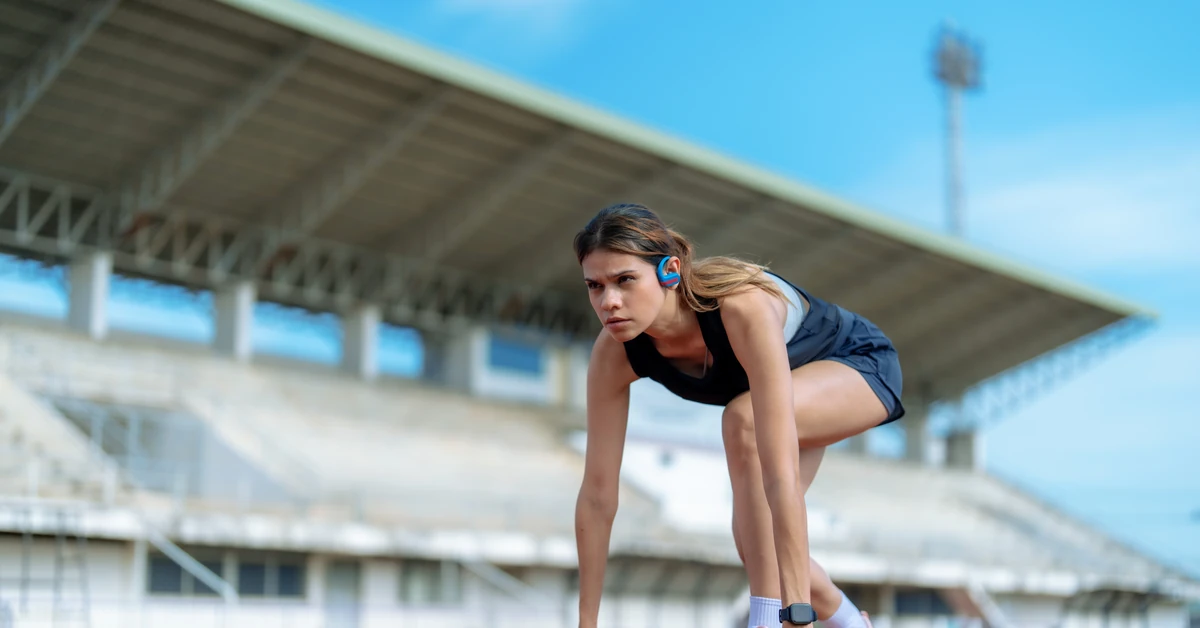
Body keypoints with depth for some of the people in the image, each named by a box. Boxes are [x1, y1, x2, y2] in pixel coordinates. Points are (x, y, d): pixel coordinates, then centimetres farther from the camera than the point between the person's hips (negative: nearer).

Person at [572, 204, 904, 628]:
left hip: (860, 362, -6)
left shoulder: (744, 309, -44)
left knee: (744, 418, -35)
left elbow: (782, 477, -47)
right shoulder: (614, 353, -26)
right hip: (800, 379, 6)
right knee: (759, 545, -4)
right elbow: (597, 494, -19)